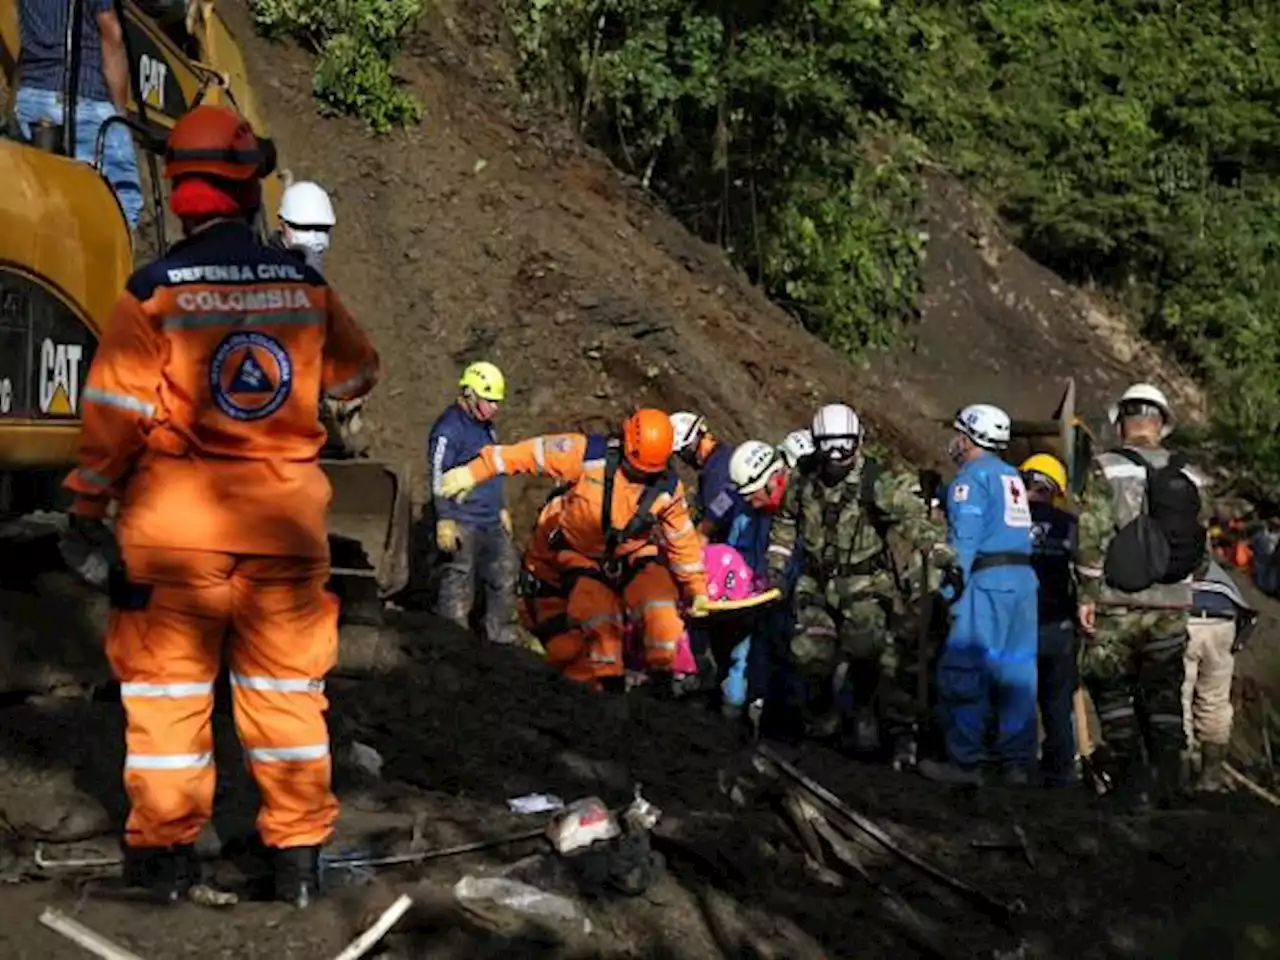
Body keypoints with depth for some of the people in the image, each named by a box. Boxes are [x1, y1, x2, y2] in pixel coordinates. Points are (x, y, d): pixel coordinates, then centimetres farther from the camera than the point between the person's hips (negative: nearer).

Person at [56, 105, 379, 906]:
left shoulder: (153, 291, -9)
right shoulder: (307, 285, 0)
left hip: (176, 524, -2)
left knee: (168, 684, 8)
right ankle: (299, 853, 15)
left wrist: (88, 510, 0)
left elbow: (115, 416, -9)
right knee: (287, 688, 10)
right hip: (285, 522, 2)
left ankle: (166, 848, 14)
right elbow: (359, 375, 15)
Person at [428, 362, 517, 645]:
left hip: (491, 522, 9)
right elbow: (438, 476, -17)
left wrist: (502, 509, 28)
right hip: (463, 524, -9)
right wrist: (444, 521, -20)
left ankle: (501, 635, 22)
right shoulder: (449, 428, -13)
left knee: (505, 575, 11)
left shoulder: (486, 427, 16)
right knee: (459, 583, -6)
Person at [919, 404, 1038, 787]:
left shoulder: (972, 475, -3)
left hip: (988, 579, -8)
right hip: (1024, 578, 8)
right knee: (1016, 672, 7)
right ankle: (1017, 762, 8)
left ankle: (965, 762, -5)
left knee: (962, 672, -4)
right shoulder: (1013, 477, 21)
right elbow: (1019, 533, 16)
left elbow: (964, 539, -12)